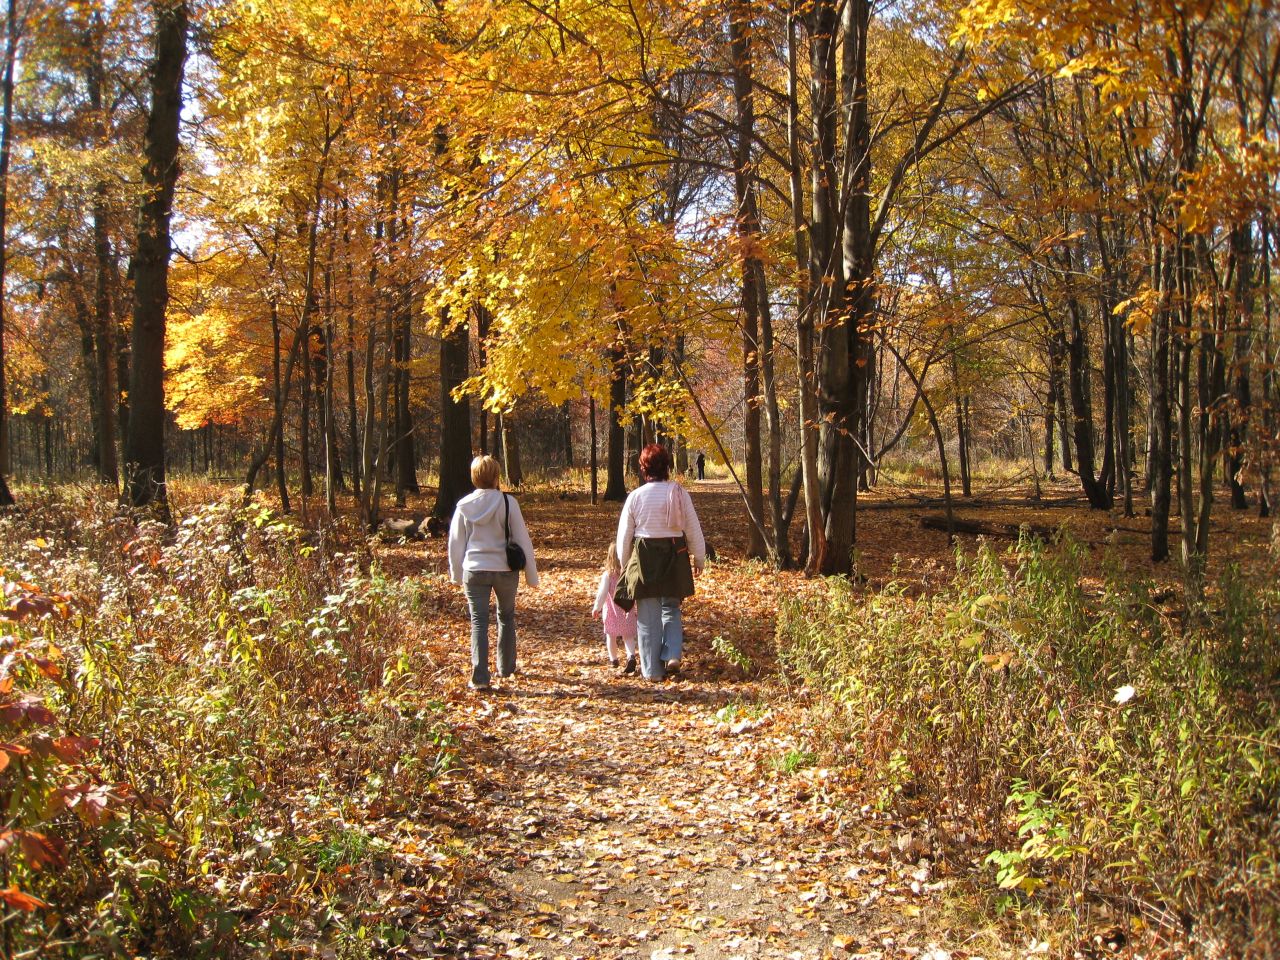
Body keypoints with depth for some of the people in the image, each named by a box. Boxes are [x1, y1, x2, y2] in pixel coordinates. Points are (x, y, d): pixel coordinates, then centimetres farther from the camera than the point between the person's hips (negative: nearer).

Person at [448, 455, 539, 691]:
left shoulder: (464, 506, -2)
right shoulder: (508, 503, -9)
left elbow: (455, 543, 5)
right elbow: (522, 538, -5)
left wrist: (457, 574, 18)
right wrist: (531, 574, 3)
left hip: (474, 571, 1)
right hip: (505, 570, 0)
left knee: (479, 622, 2)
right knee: (506, 617, 20)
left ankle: (479, 677, -6)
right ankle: (506, 667, 32)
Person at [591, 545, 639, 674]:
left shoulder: (608, 574, -12)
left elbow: (602, 592, -11)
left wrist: (597, 607, 0)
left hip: (611, 612, -2)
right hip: (628, 611, 2)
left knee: (611, 635, 16)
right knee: (628, 636, 7)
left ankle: (613, 659, 26)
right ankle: (631, 656, -16)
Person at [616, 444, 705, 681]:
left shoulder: (635, 496, -5)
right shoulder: (680, 493, -4)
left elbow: (624, 535, 2)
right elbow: (694, 530, 3)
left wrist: (624, 564, 16)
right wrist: (699, 559, 17)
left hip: (644, 559, -1)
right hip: (674, 557, 1)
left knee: (648, 616, 7)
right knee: (671, 609, 20)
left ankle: (652, 670, 12)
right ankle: (672, 656, 5)